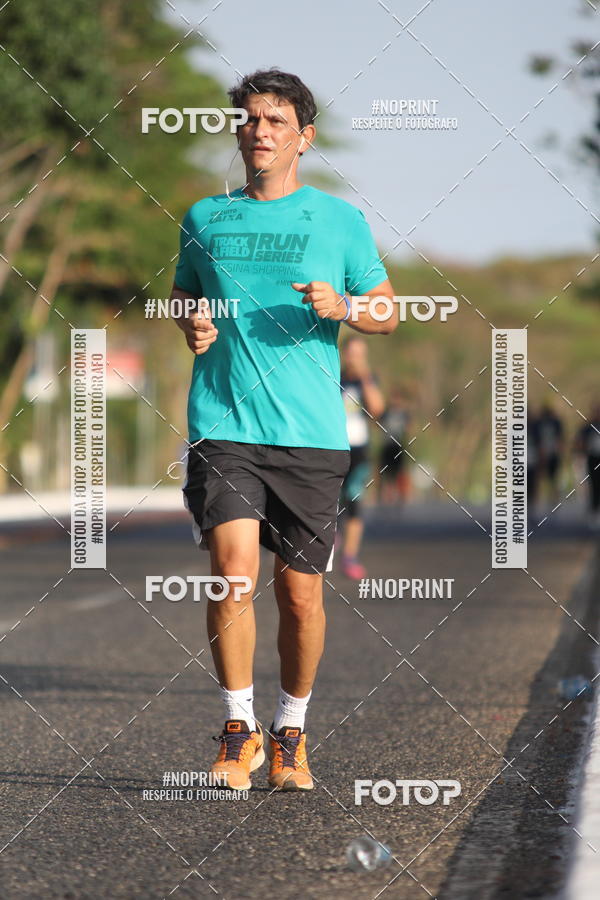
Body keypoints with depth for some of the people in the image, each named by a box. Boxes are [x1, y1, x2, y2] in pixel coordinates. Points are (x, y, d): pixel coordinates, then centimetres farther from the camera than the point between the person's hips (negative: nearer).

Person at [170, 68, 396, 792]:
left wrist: (341, 307, -9)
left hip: (311, 433, 0)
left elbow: (387, 312, 12)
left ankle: (290, 733, 22)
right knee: (234, 565, -17)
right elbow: (182, 295, 25)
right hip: (223, 426, 0)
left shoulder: (340, 220, 6)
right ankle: (238, 730, -4)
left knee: (301, 594, 2)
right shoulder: (205, 218, 11)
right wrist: (191, 327, 2)